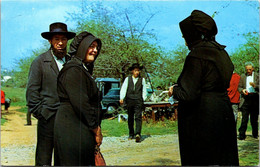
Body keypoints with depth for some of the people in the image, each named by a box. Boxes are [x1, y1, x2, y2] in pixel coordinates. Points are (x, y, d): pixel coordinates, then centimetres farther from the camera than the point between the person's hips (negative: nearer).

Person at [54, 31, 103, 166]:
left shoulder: (84, 70, 18)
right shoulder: (73, 70, -14)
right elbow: (80, 103, -20)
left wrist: (96, 128, 15)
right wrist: (96, 129, -14)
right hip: (73, 128, -10)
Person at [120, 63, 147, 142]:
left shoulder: (142, 79, 10)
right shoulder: (127, 79, 9)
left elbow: (144, 91, 15)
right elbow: (123, 89, 4)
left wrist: (143, 99, 5)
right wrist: (122, 98, -8)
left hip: (138, 101, -2)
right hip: (129, 101, 2)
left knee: (138, 117, -13)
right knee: (130, 118, 9)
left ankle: (138, 134, -23)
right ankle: (131, 134, 18)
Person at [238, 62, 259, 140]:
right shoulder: (242, 76, 14)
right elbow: (239, 87, 12)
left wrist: (255, 86, -16)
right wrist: (242, 90, -9)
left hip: (255, 98, 0)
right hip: (246, 98, 0)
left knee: (254, 118, 5)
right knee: (244, 117, -7)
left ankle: (255, 134, 19)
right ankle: (242, 134, -5)